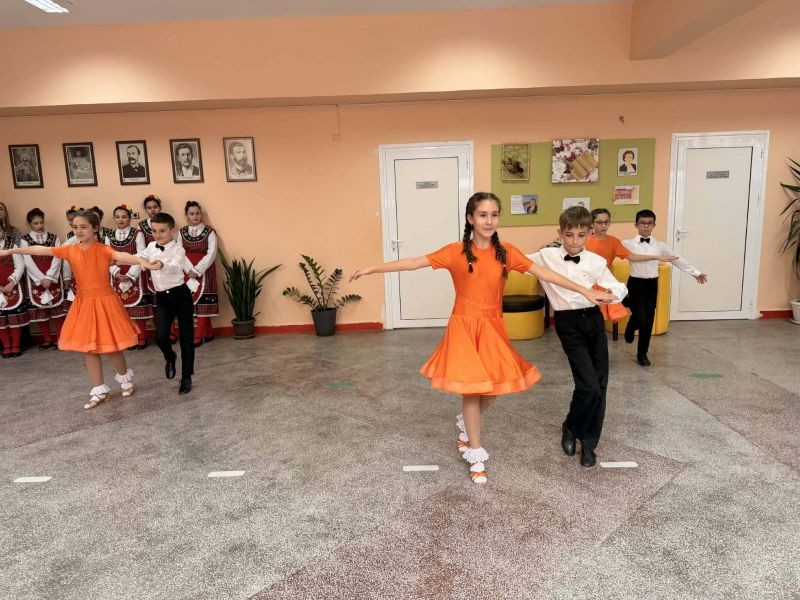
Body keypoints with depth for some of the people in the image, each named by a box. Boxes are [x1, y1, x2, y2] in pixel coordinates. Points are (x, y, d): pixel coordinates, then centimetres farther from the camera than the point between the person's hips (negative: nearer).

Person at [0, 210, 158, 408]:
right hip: (83, 303, 6)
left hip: (104, 302, -5)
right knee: (88, 347, 9)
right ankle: (99, 390, 21)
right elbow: (41, 250, 10)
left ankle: (125, 377, 29)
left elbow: (121, 256, -34)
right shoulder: (70, 250, 2)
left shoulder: (103, 250, -14)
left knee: (110, 346, 0)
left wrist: (141, 261, -54)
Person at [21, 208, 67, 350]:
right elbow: (28, 262, -4)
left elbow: (57, 258, -2)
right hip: (35, 279, 0)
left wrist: (49, 277, -12)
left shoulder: (54, 238, 7)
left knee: (57, 307, -1)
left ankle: (60, 339, 6)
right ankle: (47, 339, 13)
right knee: (40, 309, 3)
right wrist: (42, 279, -12)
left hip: (53, 278, 0)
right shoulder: (25, 240, 4)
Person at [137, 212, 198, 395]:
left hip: (180, 294, -5)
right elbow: (138, 257, 27)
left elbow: (175, 267, -33)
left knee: (186, 336, 2)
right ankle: (170, 357, 28)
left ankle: (186, 377, 15)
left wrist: (163, 265, -53)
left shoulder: (177, 249, -12)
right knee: (160, 336, -8)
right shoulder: (151, 247, 8)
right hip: (162, 298, 5)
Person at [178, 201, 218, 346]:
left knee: (202, 302, -4)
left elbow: (211, 254, -10)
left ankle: (198, 336, 1)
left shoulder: (209, 232, -2)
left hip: (204, 271, -4)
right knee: (192, 302, 5)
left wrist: (197, 269, -17)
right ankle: (209, 332, 15)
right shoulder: (182, 232, 9)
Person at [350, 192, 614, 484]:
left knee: (491, 390, 9)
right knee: (471, 388, 0)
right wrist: (373, 269, -15)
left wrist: (585, 291, -2)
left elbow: (544, 273, -1)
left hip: (492, 328, 3)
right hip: (465, 327, -3)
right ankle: (476, 455, 18)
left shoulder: (506, 252, -1)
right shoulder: (456, 252, -7)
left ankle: (465, 424, 43)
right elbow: (415, 262, -10)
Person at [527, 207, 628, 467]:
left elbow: (619, 287, 4)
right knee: (589, 385, -11)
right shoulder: (546, 256, -2)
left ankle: (589, 443, 25)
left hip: (593, 319, 4)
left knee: (600, 385, 7)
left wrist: (612, 293, -18)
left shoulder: (596, 261, 3)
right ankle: (570, 428, 19)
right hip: (568, 323, -3)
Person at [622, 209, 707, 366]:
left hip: (652, 285, 3)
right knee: (641, 318, -14)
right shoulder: (628, 244, -5)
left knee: (649, 321, 7)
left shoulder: (659, 245, 5)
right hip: (635, 284, -3)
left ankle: (642, 354, 22)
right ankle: (631, 329, 24)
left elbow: (676, 259, 12)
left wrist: (695, 272, 15)